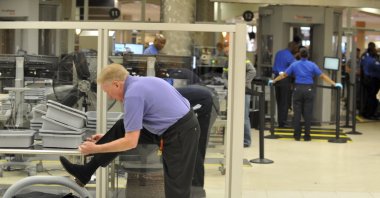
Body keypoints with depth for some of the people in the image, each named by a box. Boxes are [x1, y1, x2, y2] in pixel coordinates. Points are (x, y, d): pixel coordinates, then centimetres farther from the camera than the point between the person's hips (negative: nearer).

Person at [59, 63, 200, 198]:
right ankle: (86, 172, 15)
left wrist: (95, 149, -11)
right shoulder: (138, 83, 9)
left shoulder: (133, 94, -20)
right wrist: (107, 137, 22)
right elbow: (133, 131, 22)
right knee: (121, 128, 10)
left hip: (180, 135, -10)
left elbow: (130, 142, -21)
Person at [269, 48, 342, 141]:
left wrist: (273, 81, 20)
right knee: (307, 114, 2)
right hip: (309, 90, -1)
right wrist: (334, 84, 0)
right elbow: (323, 76, -3)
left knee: (297, 113, 5)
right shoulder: (312, 65, 1)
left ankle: (297, 136, 6)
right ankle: (307, 136, 4)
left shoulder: (294, 64, 5)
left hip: (298, 90, 1)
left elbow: (284, 75, 8)